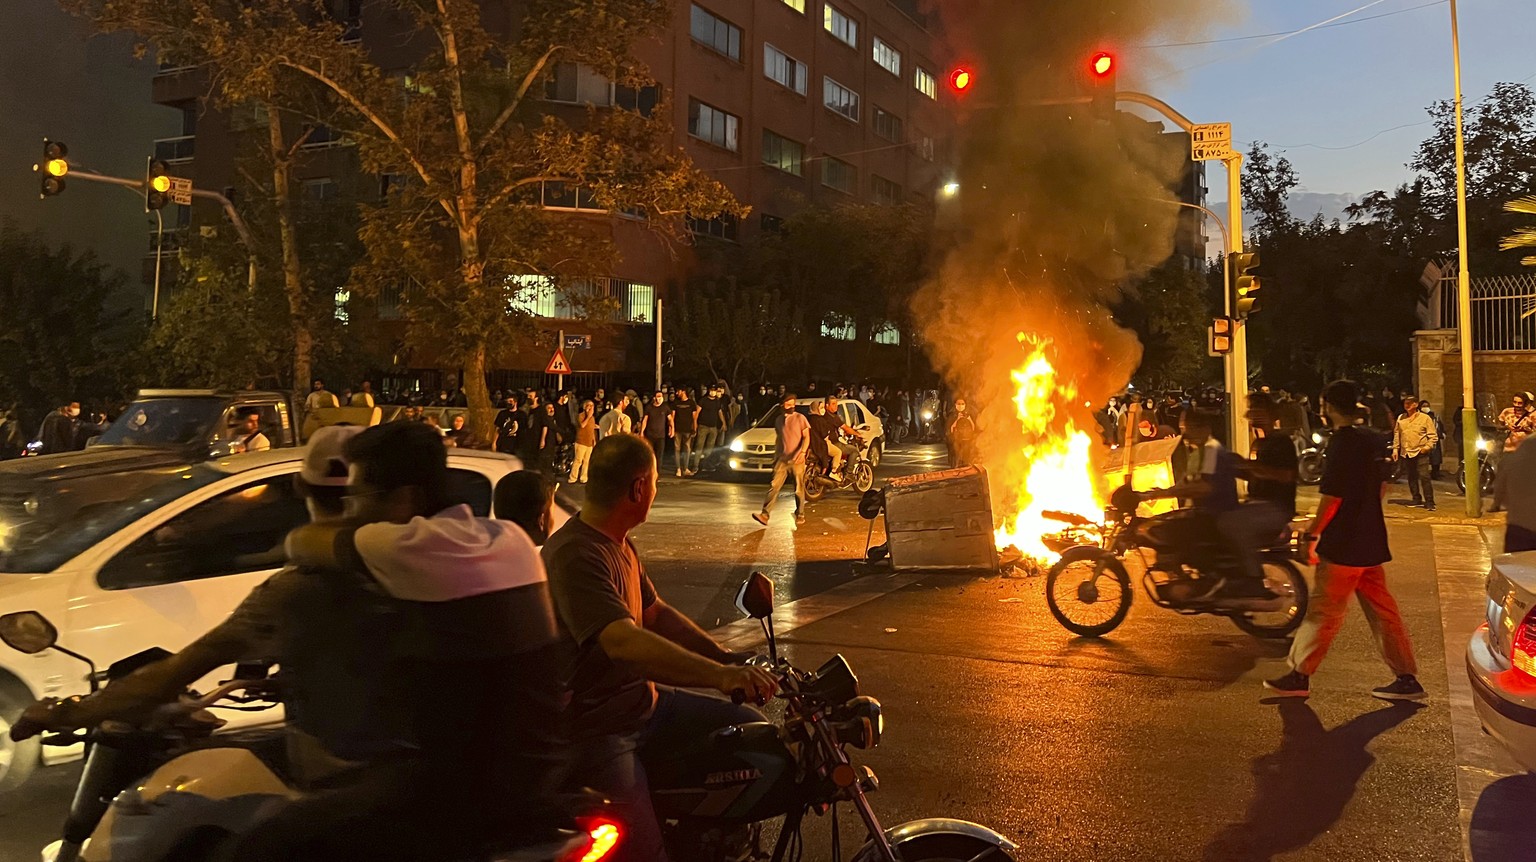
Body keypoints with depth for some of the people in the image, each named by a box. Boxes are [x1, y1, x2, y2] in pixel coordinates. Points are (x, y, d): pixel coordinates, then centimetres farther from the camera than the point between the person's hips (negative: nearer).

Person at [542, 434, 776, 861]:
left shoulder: (621, 546, 9)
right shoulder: (577, 554, -25)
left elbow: (656, 614, 16)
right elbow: (623, 642, -38)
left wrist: (732, 663, 6)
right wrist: (719, 675, -47)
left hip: (642, 699, 10)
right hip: (596, 727, -9)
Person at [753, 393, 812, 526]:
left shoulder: (800, 418, -2)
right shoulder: (779, 420, 12)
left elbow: (806, 437, -5)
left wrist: (802, 451, -21)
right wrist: (776, 457, 20)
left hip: (797, 459, -3)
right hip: (782, 459, 3)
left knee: (799, 489, 4)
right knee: (774, 486, -7)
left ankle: (800, 515, 18)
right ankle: (765, 515, -14)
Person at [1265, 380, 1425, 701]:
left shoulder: (1342, 443, -18)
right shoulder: (1374, 439, 7)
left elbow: (1332, 497, -19)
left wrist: (1311, 534, -10)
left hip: (1343, 546, -8)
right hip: (1371, 543, 8)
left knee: (1323, 612, 0)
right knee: (1382, 611, 13)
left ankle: (1299, 676, 8)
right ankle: (1407, 678, 16)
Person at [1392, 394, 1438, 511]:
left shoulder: (1425, 418, 0)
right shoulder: (1401, 418, 11)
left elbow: (1433, 436, 0)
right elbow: (1396, 435, 16)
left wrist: (1427, 447, -13)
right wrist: (1395, 449, 10)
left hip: (1420, 453, -5)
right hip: (1406, 453, 5)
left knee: (1424, 477, -12)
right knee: (1411, 478, 11)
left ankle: (1429, 502, -9)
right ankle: (1417, 499, 21)